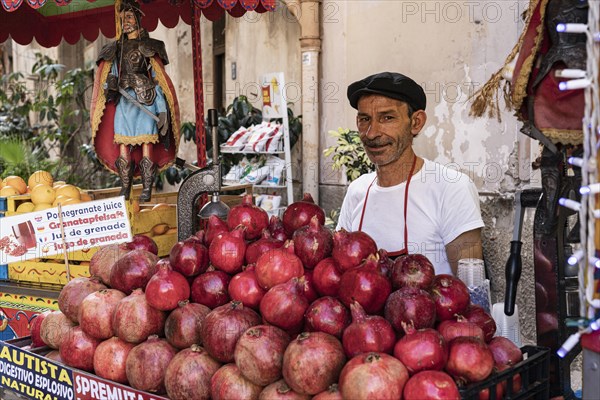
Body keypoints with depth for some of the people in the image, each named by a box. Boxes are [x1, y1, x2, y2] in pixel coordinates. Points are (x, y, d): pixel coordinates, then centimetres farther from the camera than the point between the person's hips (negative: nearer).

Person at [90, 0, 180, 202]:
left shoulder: (148, 46, 5)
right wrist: (111, 84, -9)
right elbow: (111, 74, 16)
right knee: (123, 145, 0)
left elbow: (157, 77, 1)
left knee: (146, 144, -7)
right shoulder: (116, 48, 16)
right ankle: (125, 188, 6)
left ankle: (147, 189, -3)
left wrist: (161, 108, -7)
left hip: (145, 99, -4)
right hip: (123, 100, 4)